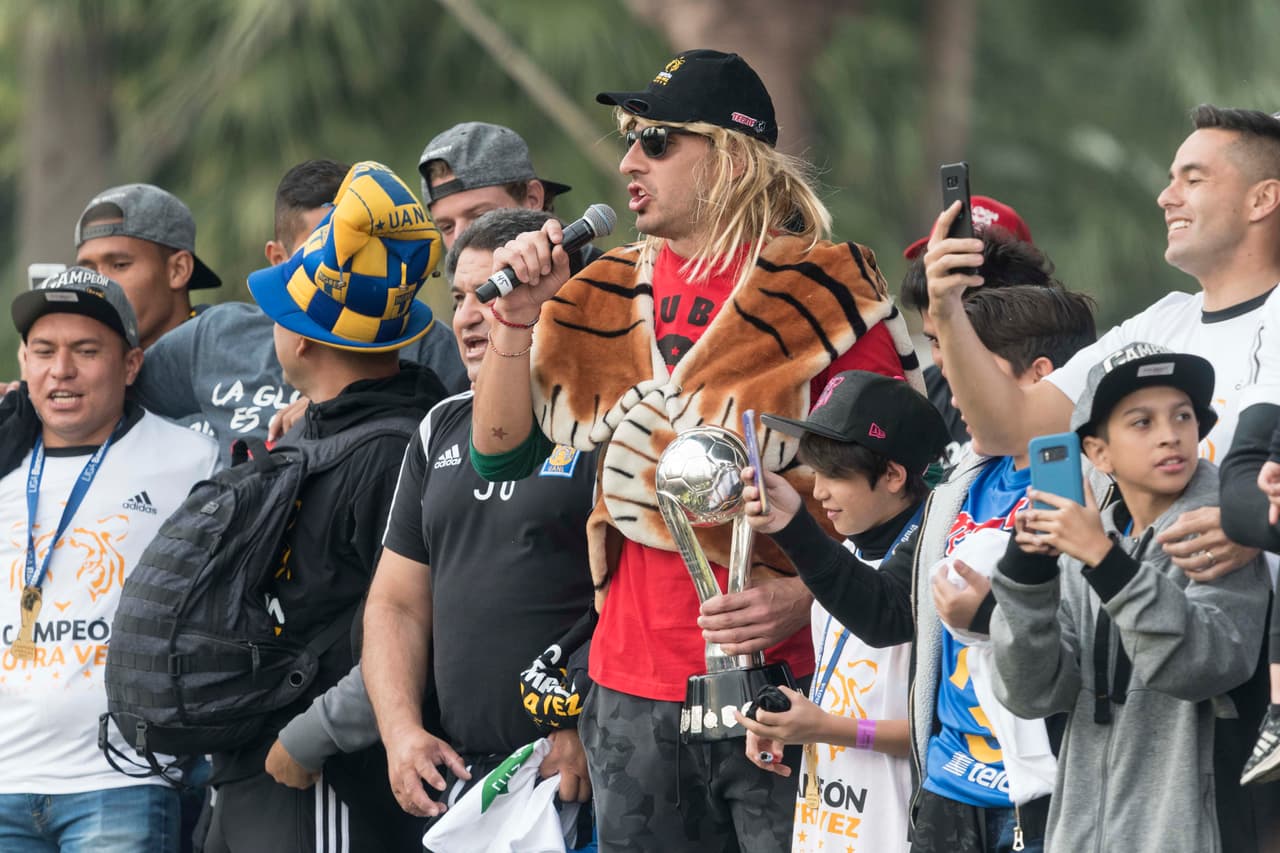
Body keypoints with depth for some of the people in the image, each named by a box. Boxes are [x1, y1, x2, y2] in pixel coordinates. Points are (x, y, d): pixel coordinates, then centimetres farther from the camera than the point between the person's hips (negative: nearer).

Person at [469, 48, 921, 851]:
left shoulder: (826, 290, -4)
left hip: (783, 673, -5)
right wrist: (519, 317, 0)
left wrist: (806, 594, -19)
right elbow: (501, 454, 13)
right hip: (636, 689, 5)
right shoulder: (607, 295, 12)